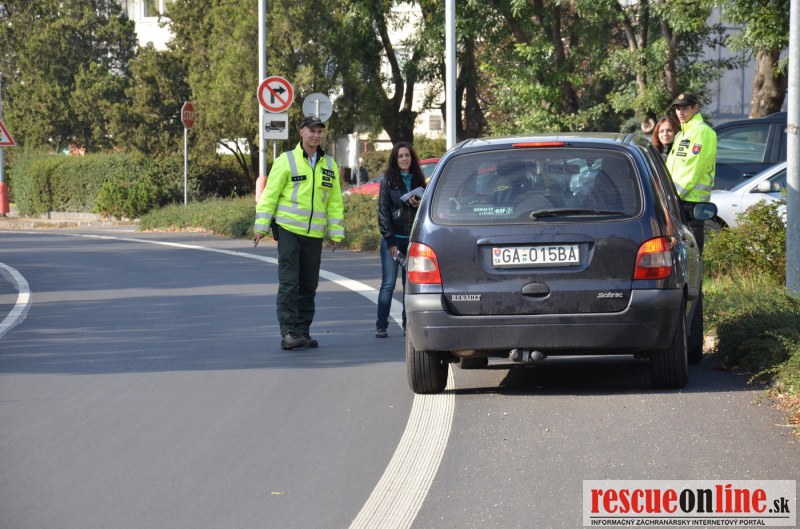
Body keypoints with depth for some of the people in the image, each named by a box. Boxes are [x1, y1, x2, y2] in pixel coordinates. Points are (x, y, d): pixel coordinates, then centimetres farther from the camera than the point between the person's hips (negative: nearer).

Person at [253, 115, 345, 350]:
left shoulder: (329, 165, 11)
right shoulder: (286, 161, -2)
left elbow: (335, 202, 14)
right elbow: (269, 195, -2)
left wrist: (336, 233, 9)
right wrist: (261, 226, -6)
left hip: (314, 234, 5)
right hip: (288, 229, -5)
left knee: (309, 285, 8)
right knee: (289, 283, -10)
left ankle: (302, 331, 16)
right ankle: (288, 332, -12)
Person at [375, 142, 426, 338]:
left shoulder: (418, 180, 12)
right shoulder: (388, 181, 1)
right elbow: (383, 211, -2)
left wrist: (418, 205, -6)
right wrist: (390, 241, -9)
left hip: (413, 239, 3)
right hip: (393, 239, -3)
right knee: (388, 283, -6)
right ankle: (381, 326, -3)